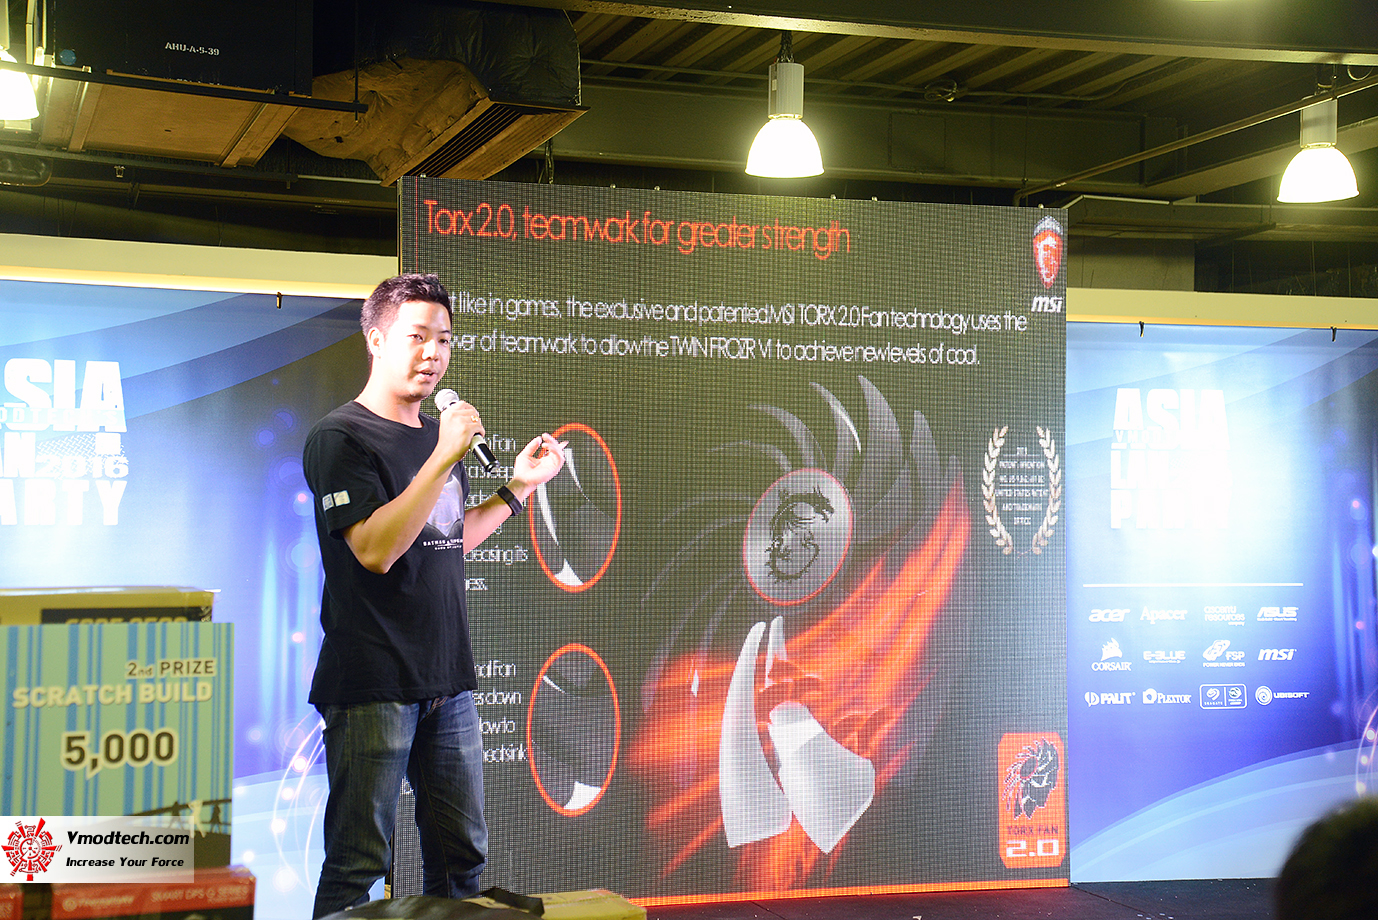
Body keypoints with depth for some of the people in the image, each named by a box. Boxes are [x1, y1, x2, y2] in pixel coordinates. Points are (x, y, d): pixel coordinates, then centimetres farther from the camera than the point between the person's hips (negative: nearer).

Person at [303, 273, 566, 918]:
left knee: (462, 853, 12)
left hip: (448, 681, 8)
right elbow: (376, 548, -21)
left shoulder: (437, 434, 15)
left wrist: (517, 487, 19)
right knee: (358, 863, -3)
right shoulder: (340, 437, -8)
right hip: (372, 686, -7)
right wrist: (445, 457, -21)